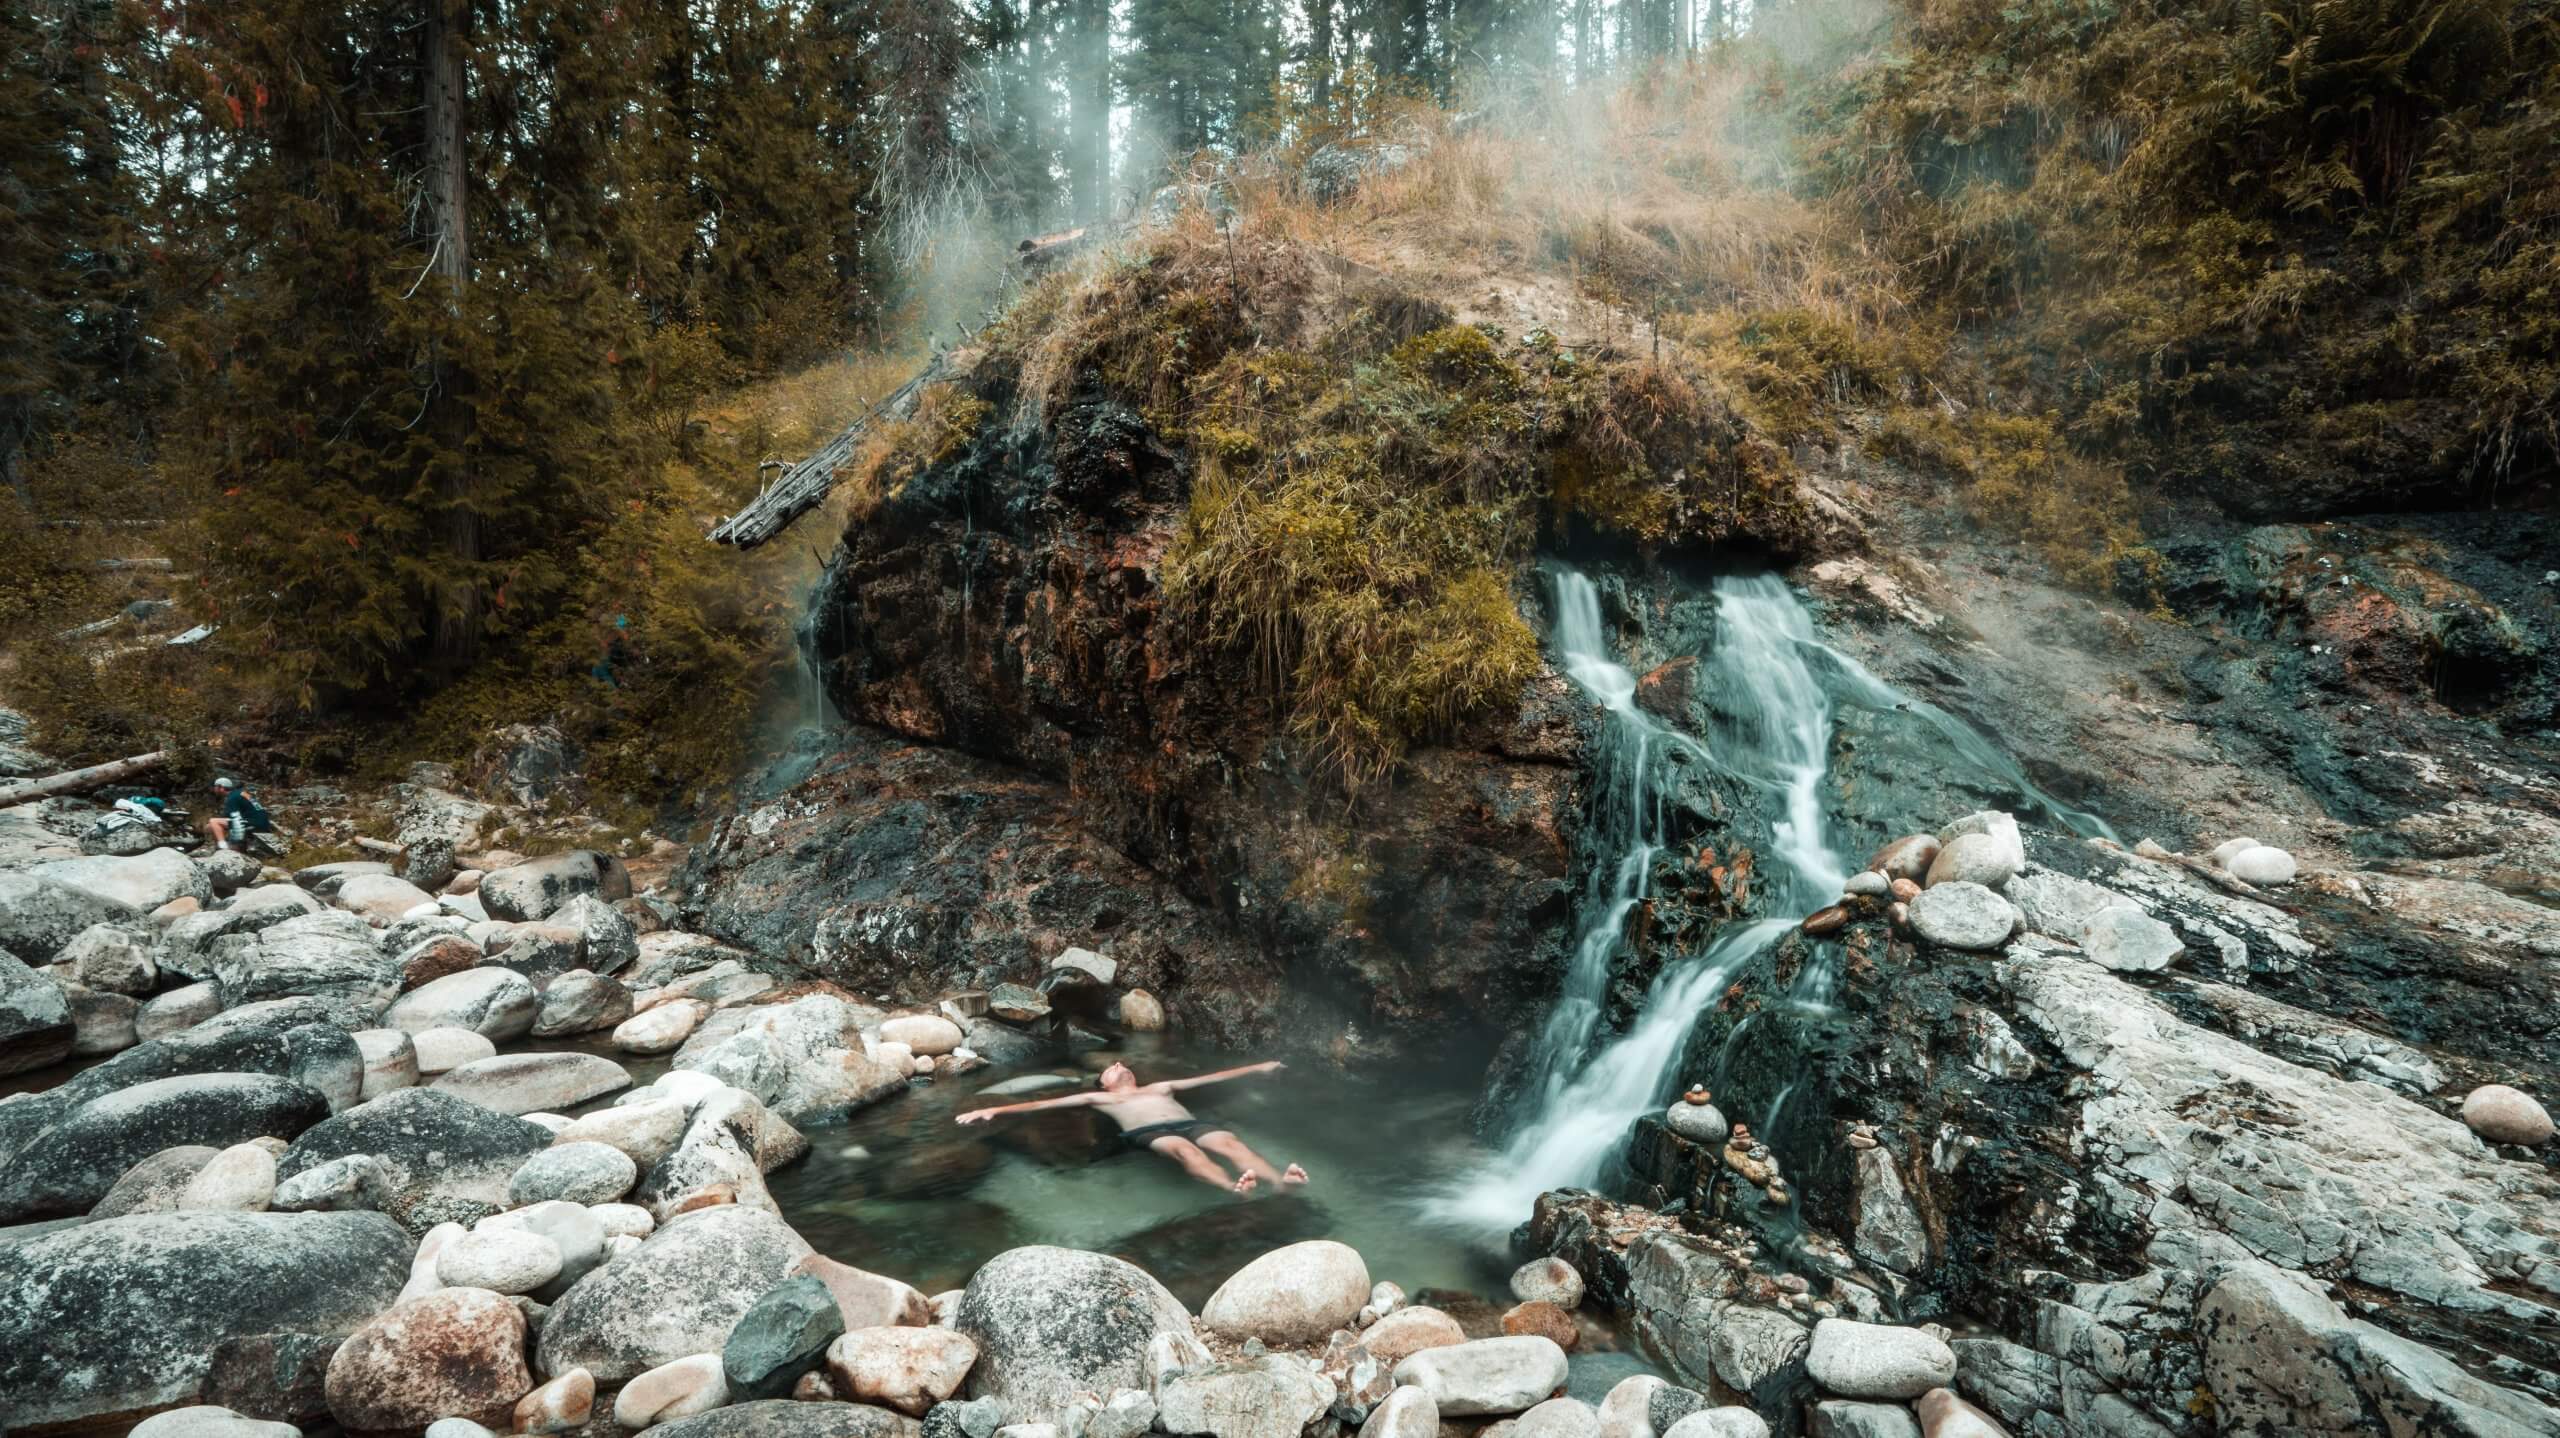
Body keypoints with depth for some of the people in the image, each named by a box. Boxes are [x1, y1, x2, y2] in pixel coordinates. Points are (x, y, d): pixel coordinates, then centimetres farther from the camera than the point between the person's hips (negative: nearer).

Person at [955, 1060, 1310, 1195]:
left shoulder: (1161, 1087, 41)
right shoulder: (1098, 1097, 32)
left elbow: (1213, 1076, 42)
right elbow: (1045, 1103, 25)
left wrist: (1258, 1068, 44)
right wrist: (994, 1109, 16)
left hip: (1189, 1123, 3)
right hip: (1147, 1131, -3)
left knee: (1228, 1141, -30)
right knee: (1184, 1149, -39)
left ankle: (1281, 1179, -58)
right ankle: (1233, 1186, -68)